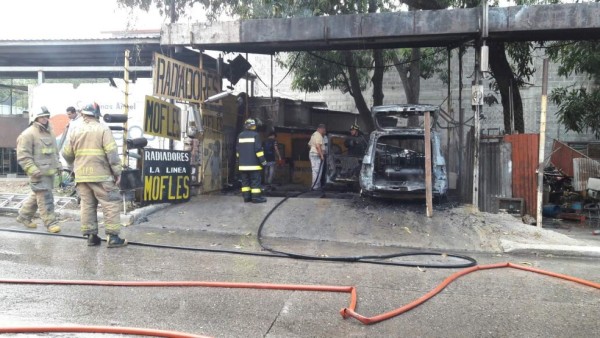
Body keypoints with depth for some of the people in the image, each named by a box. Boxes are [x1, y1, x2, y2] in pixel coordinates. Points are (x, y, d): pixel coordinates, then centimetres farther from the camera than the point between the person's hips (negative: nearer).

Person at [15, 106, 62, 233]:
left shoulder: (49, 132, 17)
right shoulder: (28, 134, -9)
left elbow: (55, 151, 28)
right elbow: (23, 155, -13)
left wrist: (57, 165, 19)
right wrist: (32, 170, -21)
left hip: (50, 171, 8)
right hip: (39, 173, -8)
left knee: (36, 196, 16)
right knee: (45, 198, -9)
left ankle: (24, 216, 32)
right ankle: (51, 223, -5)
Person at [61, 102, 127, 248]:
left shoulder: (75, 132, 10)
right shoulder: (103, 129, -4)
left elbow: (67, 154, 13)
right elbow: (112, 152, -12)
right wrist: (117, 172, -8)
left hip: (81, 175, 5)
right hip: (100, 175, -5)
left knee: (87, 205, 12)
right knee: (111, 204, -1)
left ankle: (91, 235, 13)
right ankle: (112, 237, -5)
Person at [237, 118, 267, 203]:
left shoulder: (240, 135, 10)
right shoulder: (255, 135, -9)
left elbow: (238, 149, 15)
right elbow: (258, 149, -14)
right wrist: (263, 160, -9)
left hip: (243, 164, 6)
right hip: (253, 164, -6)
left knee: (245, 180, 10)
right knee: (255, 180, -3)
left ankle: (246, 196, 10)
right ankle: (256, 197, -5)